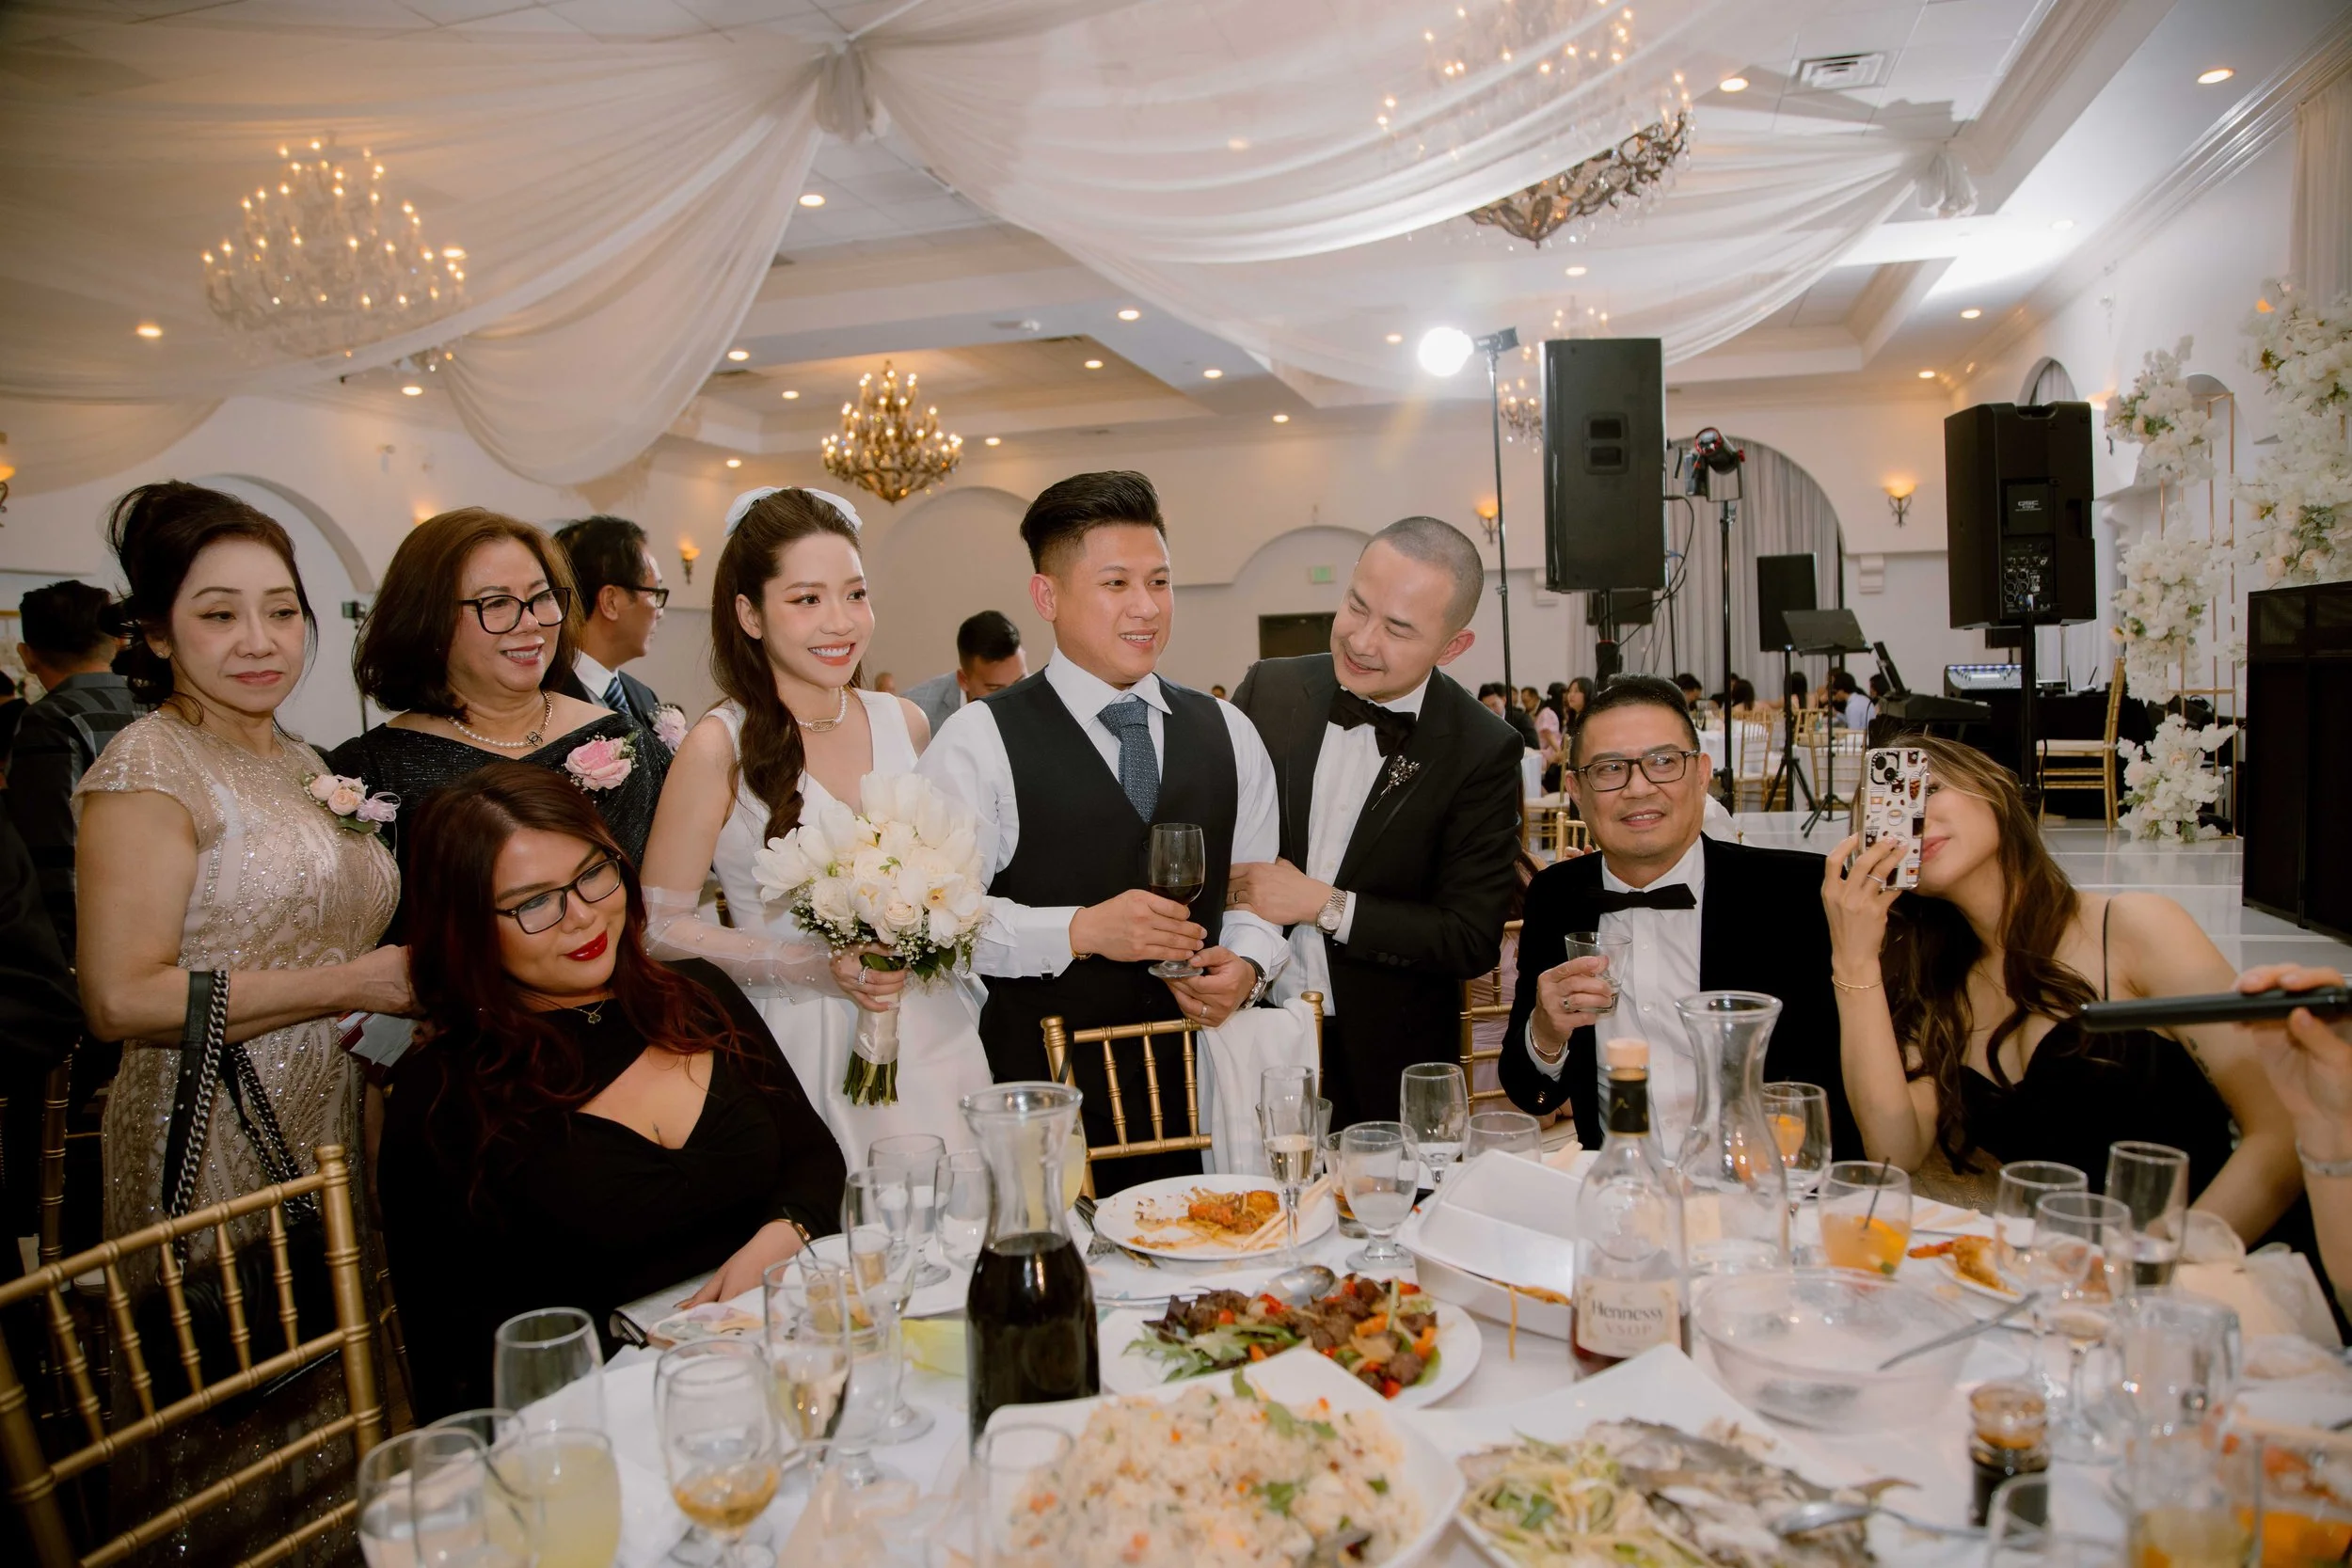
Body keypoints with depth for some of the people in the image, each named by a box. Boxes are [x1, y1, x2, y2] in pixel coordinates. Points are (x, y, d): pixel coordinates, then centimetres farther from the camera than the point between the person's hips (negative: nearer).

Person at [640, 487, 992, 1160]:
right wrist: (811, 967, -16)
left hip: (932, 1032, 4)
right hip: (806, 1046, -4)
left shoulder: (905, 723, 2)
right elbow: (662, 925, -8)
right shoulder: (719, 747, -11)